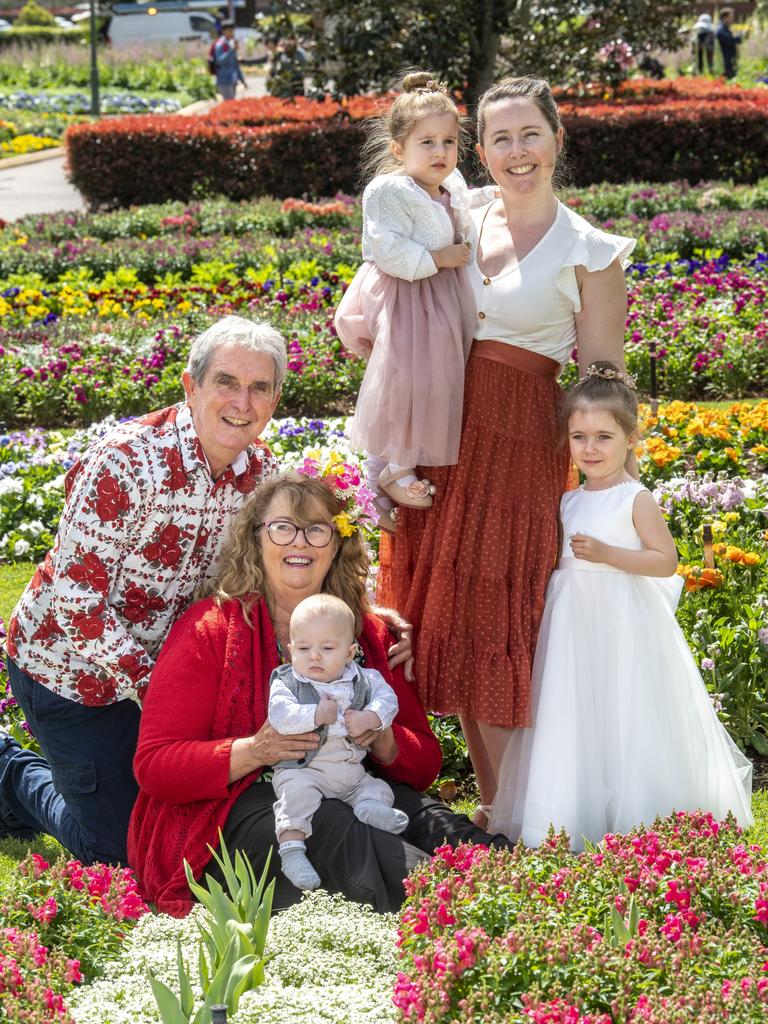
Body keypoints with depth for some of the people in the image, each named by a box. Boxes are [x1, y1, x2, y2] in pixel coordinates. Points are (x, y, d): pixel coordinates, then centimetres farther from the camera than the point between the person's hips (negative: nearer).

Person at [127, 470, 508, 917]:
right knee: (331, 827, -36)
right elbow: (154, 765, -7)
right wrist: (253, 751, -23)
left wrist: (382, 738, -11)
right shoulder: (211, 629, 1)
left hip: (345, 798, 4)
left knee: (421, 815, -29)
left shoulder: (369, 632, 14)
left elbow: (425, 761, 13)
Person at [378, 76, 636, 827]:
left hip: (523, 440, -5)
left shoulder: (587, 251, -4)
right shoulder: (460, 225, 9)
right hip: (444, 430, 5)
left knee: (498, 616, -3)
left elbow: (602, 381, -4)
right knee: (448, 608, 9)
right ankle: (486, 797, 23)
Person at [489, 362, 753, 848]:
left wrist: (606, 553, -20)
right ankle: (575, 823, 15)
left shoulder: (636, 499, -8)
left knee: (625, 719, -3)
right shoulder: (570, 501, 11)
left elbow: (666, 560, -13)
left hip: (624, 624, -6)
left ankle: (635, 822, 6)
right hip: (574, 621, 6)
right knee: (576, 715, 7)